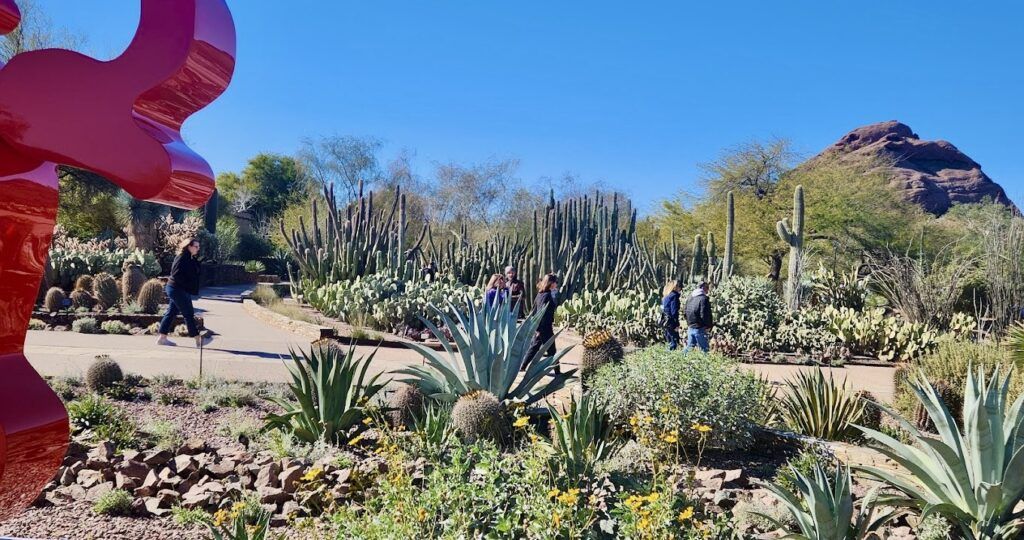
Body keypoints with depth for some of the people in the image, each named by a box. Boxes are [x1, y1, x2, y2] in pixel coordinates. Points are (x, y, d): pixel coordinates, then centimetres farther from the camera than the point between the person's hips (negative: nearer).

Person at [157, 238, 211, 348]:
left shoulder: (190, 259, 13)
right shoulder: (182, 258, -16)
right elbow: (176, 274, -22)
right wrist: (187, 284, -18)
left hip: (176, 289, 10)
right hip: (178, 290, -10)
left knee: (171, 313, 11)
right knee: (189, 314, -5)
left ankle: (162, 338, 16)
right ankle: (198, 340, 1)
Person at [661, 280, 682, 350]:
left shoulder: (665, 297, 14)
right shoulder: (674, 296, -12)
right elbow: (674, 311, -17)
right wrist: (676, 324, -17)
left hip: (665, 322, 9)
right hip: (671, 322, -9)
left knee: (670, 342, 15)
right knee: (674, 341, -5)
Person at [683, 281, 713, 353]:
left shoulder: (690, 298, 10)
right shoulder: (704, 299, -15)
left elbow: (686, 312, 16)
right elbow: (704, 315, -18)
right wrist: (709, 325, -6)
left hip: (690, 327, 8)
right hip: (700, 328, -8)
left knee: (689, 346, 16)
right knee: (704, 349, -1)